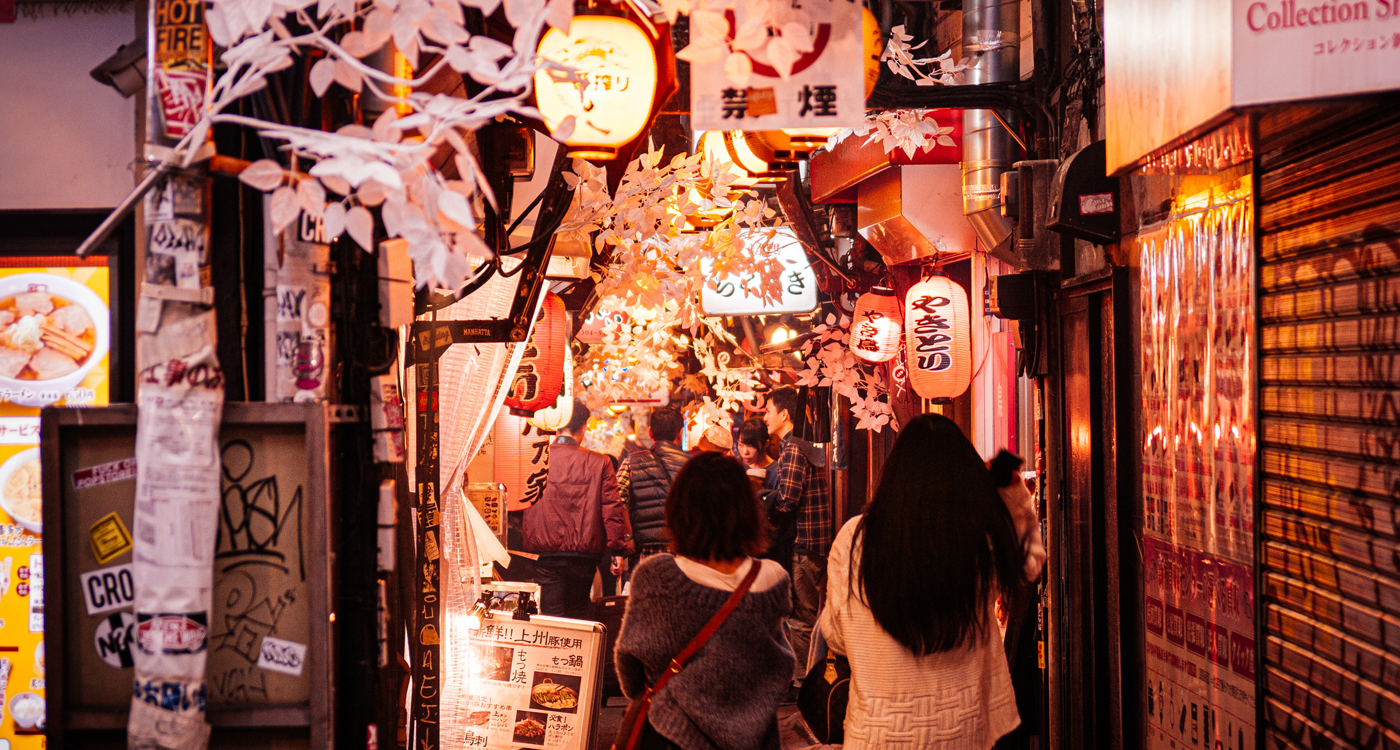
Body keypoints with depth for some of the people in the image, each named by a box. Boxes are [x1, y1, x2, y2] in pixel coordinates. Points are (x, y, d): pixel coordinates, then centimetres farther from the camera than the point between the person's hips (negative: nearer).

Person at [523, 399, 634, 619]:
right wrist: (619, 549, 5)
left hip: (546, 552, -1)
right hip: (584, 555, 1)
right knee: (577, 616, 13)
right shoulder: (600, 463, -2)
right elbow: (612, 508, -2)